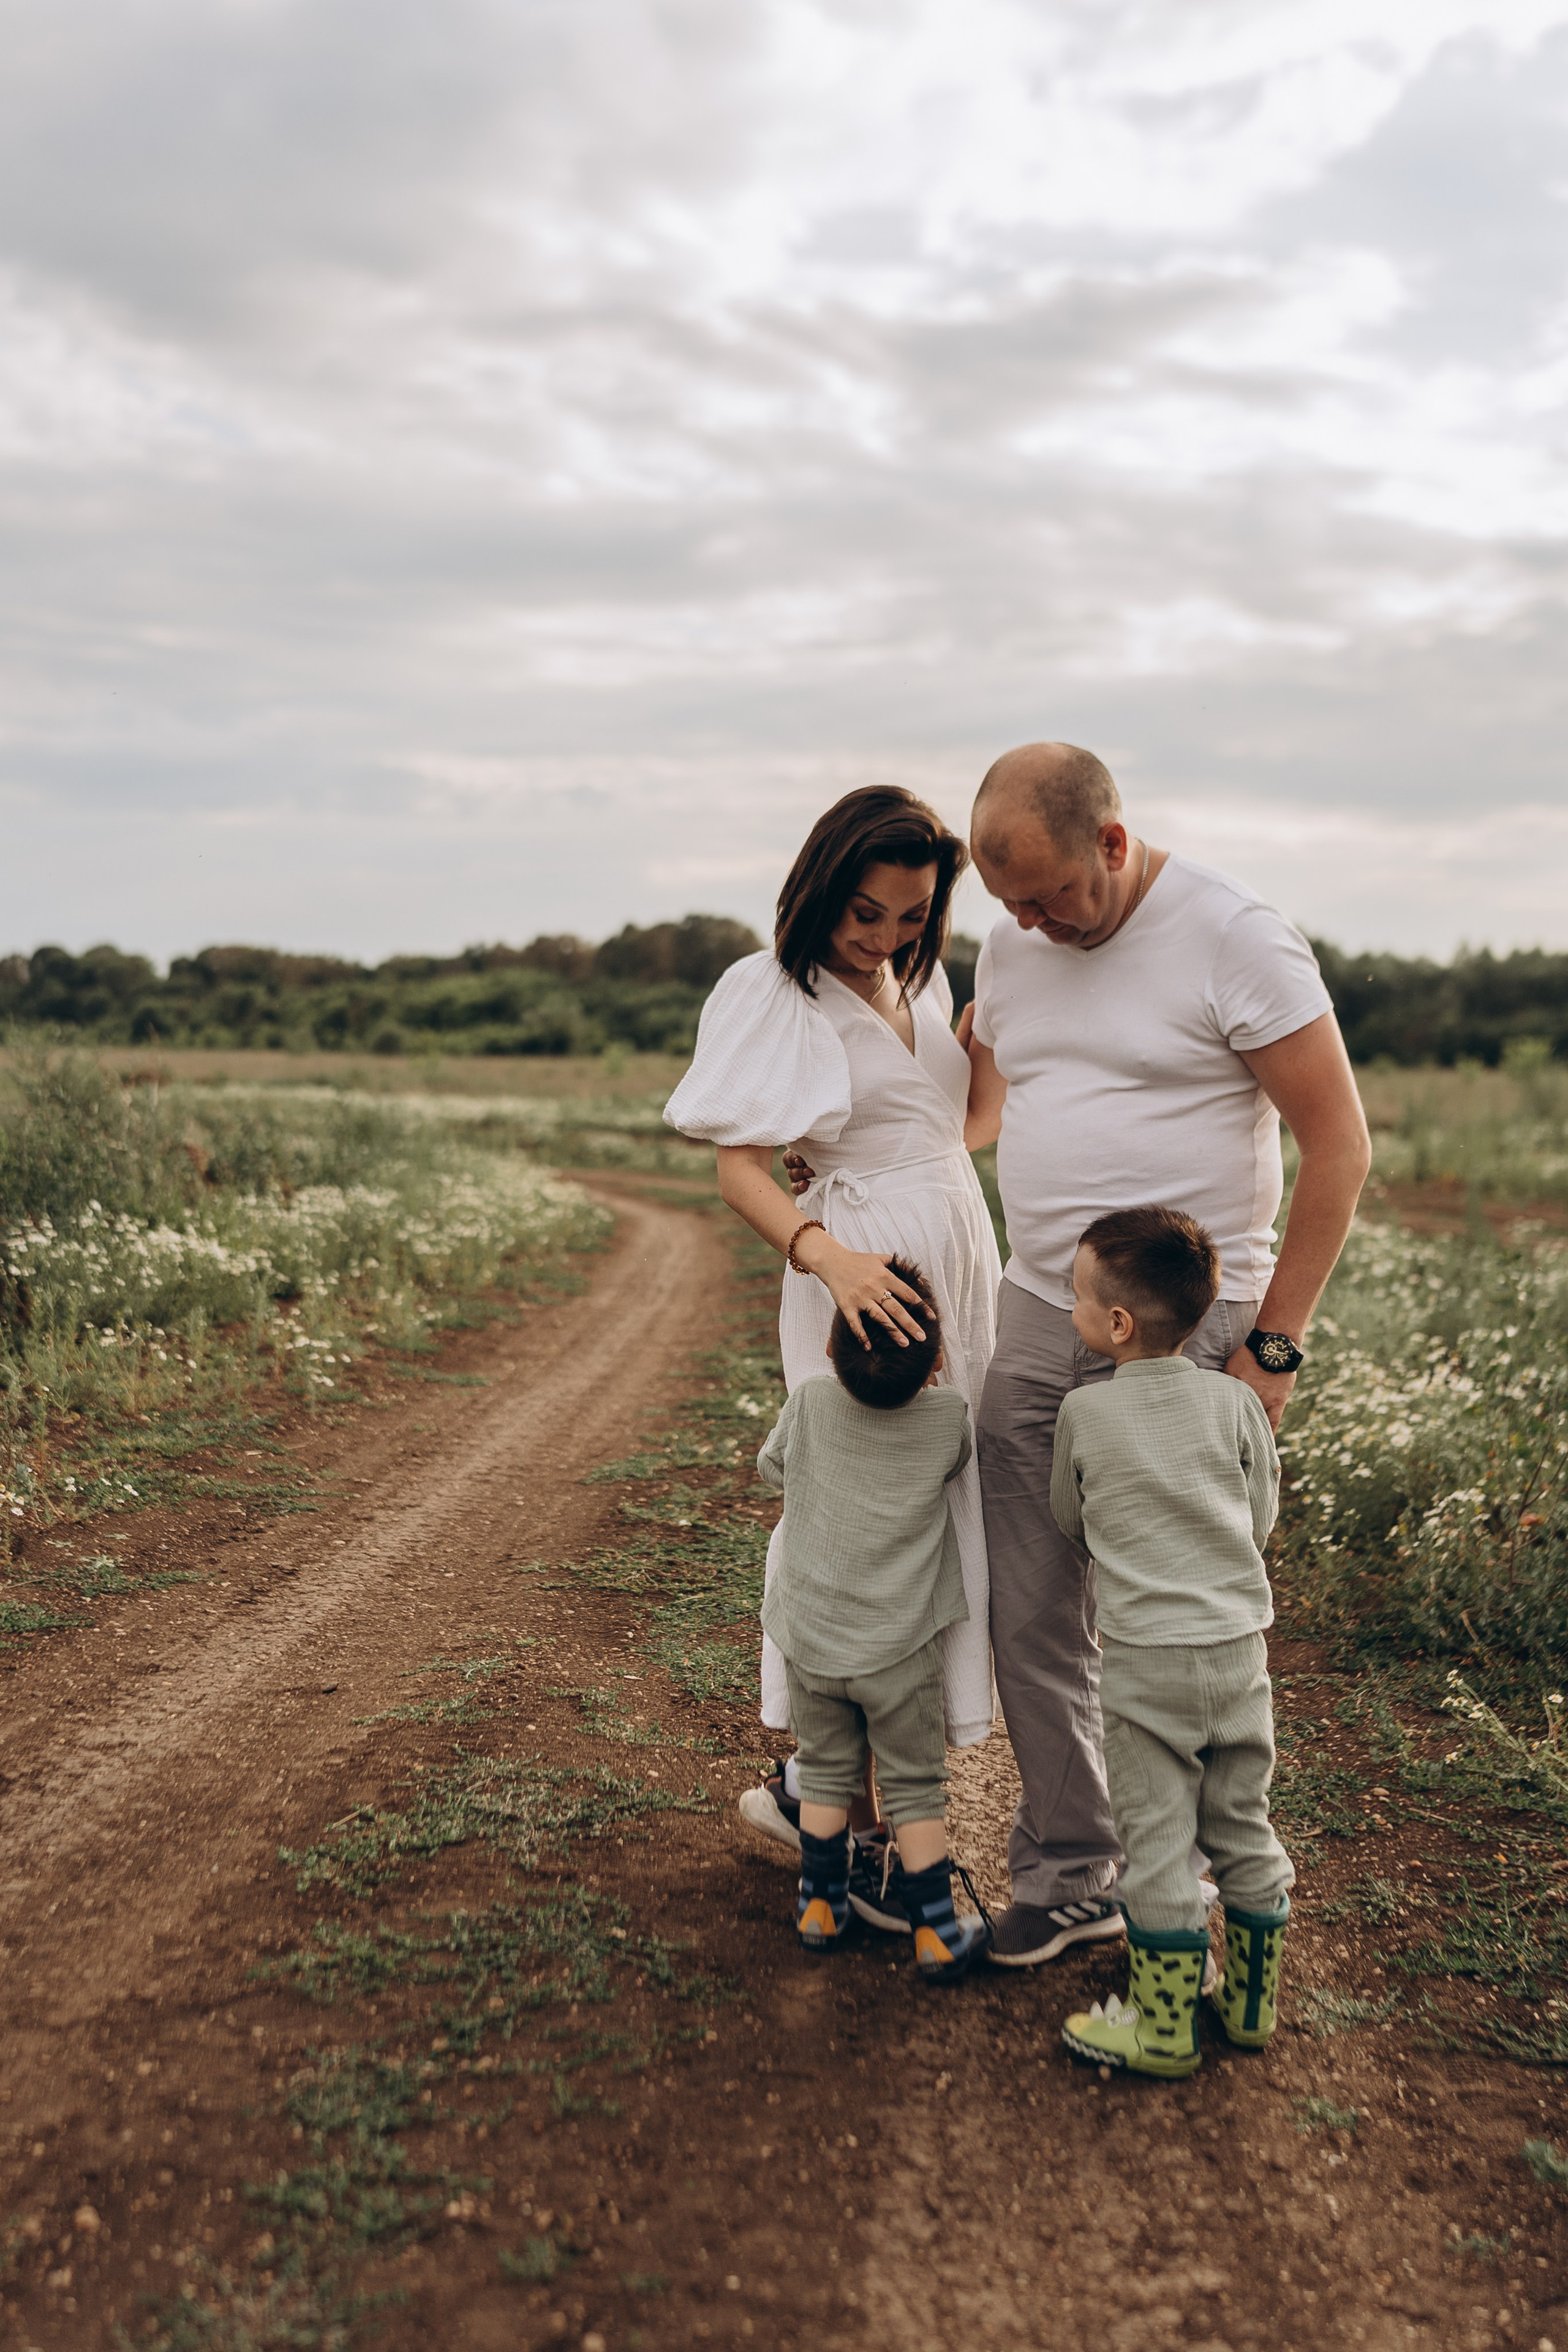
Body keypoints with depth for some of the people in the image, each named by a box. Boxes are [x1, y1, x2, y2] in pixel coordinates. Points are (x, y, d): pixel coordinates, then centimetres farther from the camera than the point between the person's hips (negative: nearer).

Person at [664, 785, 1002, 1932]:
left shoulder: (924, 979, 12)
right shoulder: (776, 993, -8)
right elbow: (740, 1168, -14)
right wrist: (829, 1256, -31)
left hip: (963, 1266, 8)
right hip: (867, 1278, -8)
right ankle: (863, 1827, 7)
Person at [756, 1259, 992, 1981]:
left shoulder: (809, 1403, -14)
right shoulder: (950, 1417, -16)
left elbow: (771, 1466, 6)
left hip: (810, 1638, 2)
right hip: (899, 1648, -1)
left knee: (826, 1774, 20)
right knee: (914, 1788, 12)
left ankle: (821, 1905, 29)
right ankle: (936, 1933, 16)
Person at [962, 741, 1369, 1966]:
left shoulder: (1237, 937, -10)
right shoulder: (1011, 951, 9)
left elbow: (1338, 1141, -9)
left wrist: (1275, 1345, -11)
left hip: (1187, 1333, -6)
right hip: (1036, 1323, 6)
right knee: (1033, 1624, 7)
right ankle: (1067, 1871, 23)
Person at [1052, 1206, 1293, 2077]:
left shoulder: (1085, 1412, -7)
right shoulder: (1235, 1401, -2)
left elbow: (1069, 1522, 7)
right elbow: (1262, 1516, 8)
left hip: (1145, 1656, -4)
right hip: (1241, 1645, 4)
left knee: (1157, 1838, 4)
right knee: (1243, 1826, 16)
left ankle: (1164, 2022, 12)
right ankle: (1251, 1997, 29)